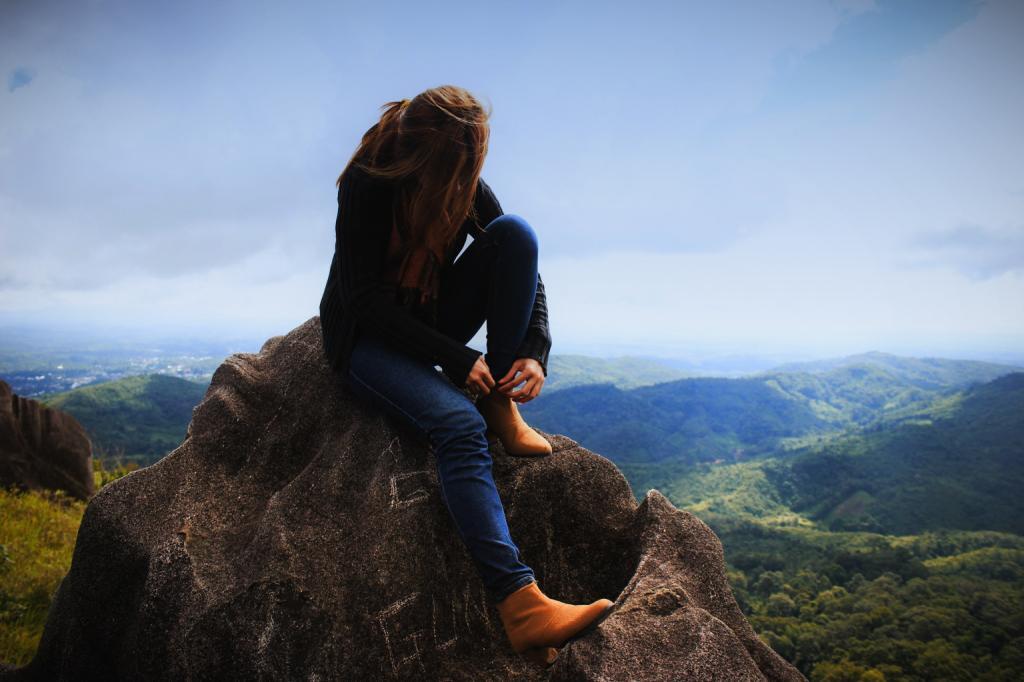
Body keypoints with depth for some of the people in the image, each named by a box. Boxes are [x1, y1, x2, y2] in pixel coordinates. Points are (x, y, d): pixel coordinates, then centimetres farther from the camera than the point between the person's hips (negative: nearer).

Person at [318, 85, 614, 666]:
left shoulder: (467, 187, -5)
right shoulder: (366, 186, -20)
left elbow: (524, 269, -3)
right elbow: (365, 302, -22)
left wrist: (535, 353, -20)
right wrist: (457, 358, -27)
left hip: (432, 322, 5)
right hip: (366, 339, -5)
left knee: (516, 231, -18)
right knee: (458, 422, -35)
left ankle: (502, 410, -16)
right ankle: (521, 605, -43)